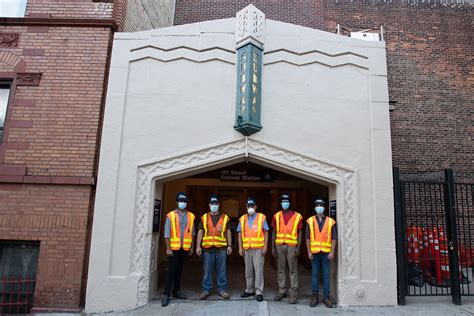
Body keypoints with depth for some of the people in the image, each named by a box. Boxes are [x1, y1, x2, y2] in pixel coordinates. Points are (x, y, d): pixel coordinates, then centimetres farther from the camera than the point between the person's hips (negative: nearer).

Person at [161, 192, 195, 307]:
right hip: (174, 248, -3)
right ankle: (167, 294, 4)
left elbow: (192, 233, 11)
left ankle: (176, 291, 23)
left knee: (179, 270, 12)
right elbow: (167, 234, -6)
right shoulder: (170, 215, -3)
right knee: (171, 270, -3)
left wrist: (192, 247, 10)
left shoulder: (190, 216, 6)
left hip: (185, 248, 3)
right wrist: (168, 248, -11)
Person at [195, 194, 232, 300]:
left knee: (221, 270, 5)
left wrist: (229, 245, 3)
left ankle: (222, 289, 17)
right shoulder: (204, 218, 8)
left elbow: (228, 232, 9)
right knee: (207, 270, 5)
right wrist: (198, 246, 0)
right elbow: (200, 232, 7)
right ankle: (206, 290, 16)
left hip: (221, 248, 0)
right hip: (208, 248, 0)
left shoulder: (224, 217, 8)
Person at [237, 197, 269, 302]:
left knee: (258, 270, -2)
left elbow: (266, 233, -1)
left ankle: (259, 292, 7)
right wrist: (240, 247, 3)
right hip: (247, 249, 3)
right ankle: (250, 290, 25)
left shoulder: (262, 218, -2)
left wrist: (265, 246, -8)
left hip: (258, 249, -3)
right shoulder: (242, 219, 6)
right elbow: (240, 234, 9)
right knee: (248, 270, 12)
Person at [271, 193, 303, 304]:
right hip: (279, 245, 3)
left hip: (292, 246, -3)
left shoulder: (297, 216, 1)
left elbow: (300, 233, 1)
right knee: (281, 270, 10)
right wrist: (273, 247, 3)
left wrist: (298, 248, -7)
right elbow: (274, 232, 10)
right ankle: (282, 291, 21)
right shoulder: (277, 216, 8)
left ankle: (293, 293, 9)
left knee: (293, 270, 1)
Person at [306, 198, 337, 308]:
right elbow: (307, 237, 3)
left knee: (326, 275, 5)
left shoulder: (330, 221, 3)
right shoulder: (310, 221, 4)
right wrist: (309, 252, -3)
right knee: (315, 274, 7)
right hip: (314, 252, 0)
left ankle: (326, 297, 15)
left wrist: (332, 252, -6)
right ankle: (315, 296, 17)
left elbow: (334, 238, 2)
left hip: (326, 252, 0)